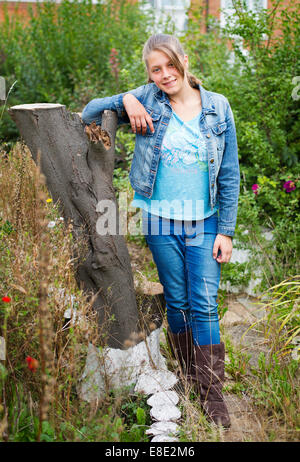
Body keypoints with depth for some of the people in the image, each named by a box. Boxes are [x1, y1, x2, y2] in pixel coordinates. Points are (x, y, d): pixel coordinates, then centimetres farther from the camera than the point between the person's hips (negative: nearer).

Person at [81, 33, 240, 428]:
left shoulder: (218, 107, -1)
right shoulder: (147, 101, -1)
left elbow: (229, 174, 1)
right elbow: (89, 114, 5)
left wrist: (226, 230, -3)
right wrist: (125, 100, -12)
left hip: (205, 222, 0)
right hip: (160, 222, 1)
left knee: (205, 305, -3)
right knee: (177, 302, 10)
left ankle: (212, 392, 7)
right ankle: (189, 376, 28)